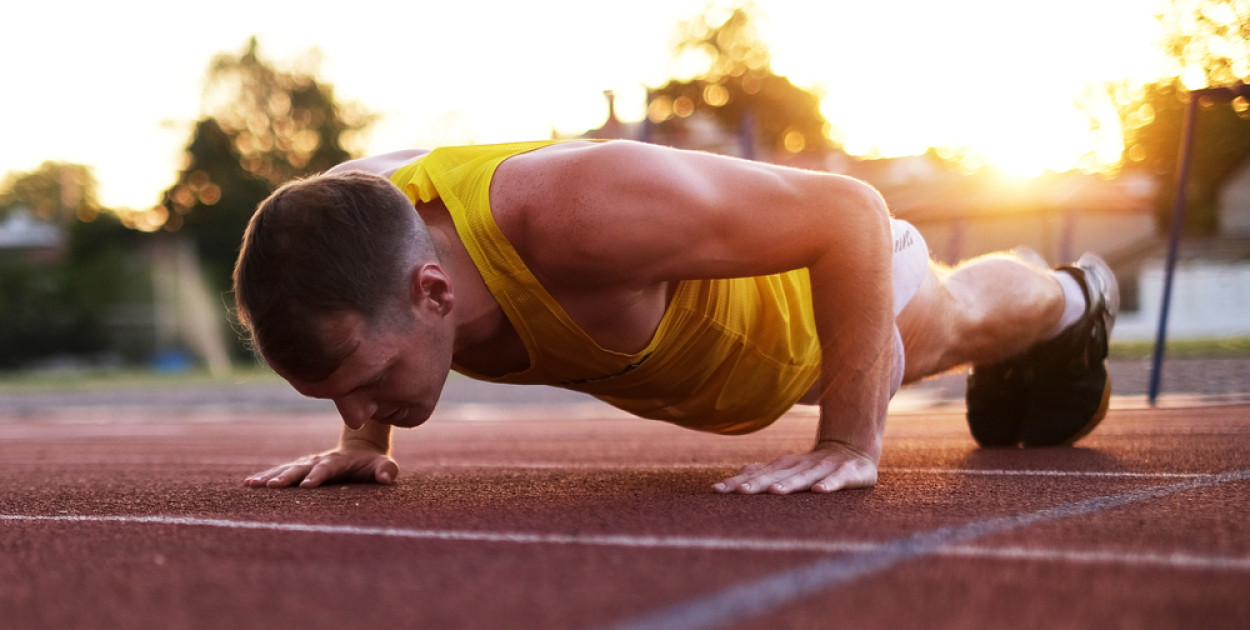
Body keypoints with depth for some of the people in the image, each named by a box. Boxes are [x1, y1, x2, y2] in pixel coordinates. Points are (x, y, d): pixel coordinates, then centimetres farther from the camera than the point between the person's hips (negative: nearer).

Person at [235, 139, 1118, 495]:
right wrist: (364, 440, -8)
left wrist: (850, 443, -40)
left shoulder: (580, 214, -53)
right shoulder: (356, 227, -33)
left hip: (811, 293, -6)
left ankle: (1070, 297, 66)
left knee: (956, 324, 30)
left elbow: (850, 213, -43)